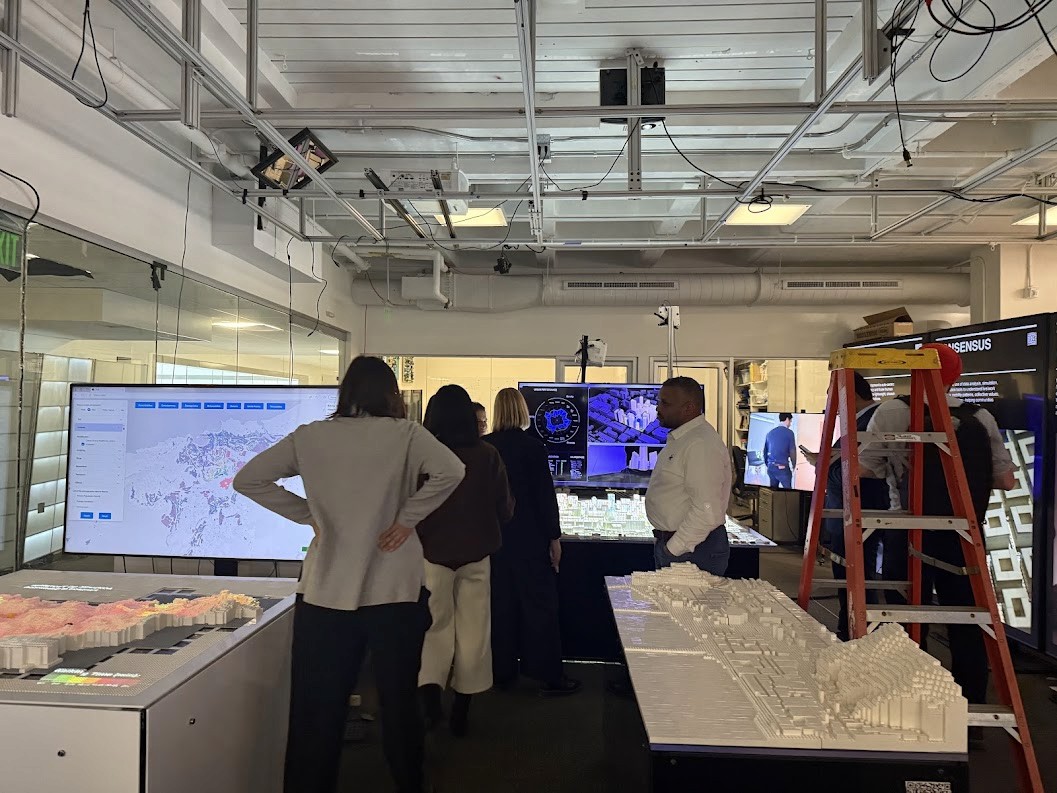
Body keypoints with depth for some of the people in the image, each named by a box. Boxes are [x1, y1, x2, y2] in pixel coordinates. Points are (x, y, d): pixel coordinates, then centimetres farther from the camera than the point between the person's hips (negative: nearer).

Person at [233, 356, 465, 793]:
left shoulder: (310, 436, 1)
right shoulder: (404, 434, -7)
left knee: (317, 710, 12)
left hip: (324, 592, 2)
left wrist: (308, 515, 4)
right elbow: (450, 471, -21)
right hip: (394, 591, -1)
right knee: (400, 704, 15)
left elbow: (247, 479, 3)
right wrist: (407, 518, -10)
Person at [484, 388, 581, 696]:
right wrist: (554, 537, -4)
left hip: (494, 536, 5)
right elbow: (546, 494, -12)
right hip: (529, 538, -4)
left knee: (500, 603, 13)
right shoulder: (532, 446, -13)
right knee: (540, 603, 4)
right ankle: (548, 676, 9)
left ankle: (502, 672, 22)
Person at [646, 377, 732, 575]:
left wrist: (673, 549, -19)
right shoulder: (679, 438, 13)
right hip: (670, 543, 9)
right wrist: (666, 545, 18)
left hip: (693, 550, -9)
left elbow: (707, 513, -26)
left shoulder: (701, 445, -20)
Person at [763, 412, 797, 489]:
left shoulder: (770, 433, 11)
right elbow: (792, 451, -7)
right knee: (787, 489, -1)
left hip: (771, 467, 6)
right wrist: (794, 466, 6)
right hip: (783, 468, -6)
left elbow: (765, 451, 15)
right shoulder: (789, 432, -5)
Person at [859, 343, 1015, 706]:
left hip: (908, 535, -3)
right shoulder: (982, 418, 0)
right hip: (964, 536, 3)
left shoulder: (892, 412, -10)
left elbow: (862, 468, -9)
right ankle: (971, 707, 26)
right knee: (967, 625, 15)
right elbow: (1005, 480, 3)